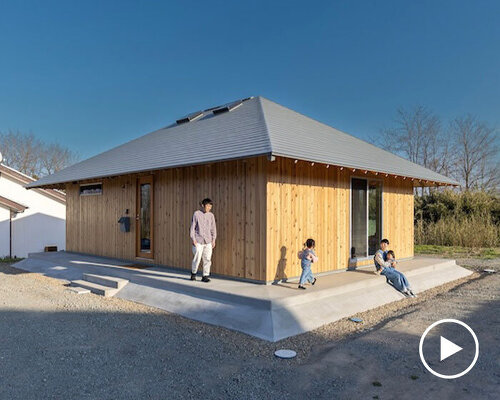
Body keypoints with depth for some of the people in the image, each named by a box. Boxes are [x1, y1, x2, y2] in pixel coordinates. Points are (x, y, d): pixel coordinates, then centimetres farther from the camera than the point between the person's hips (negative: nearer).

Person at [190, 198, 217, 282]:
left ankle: (205, 276, 10)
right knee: (197, 258, -3)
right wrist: (193, 239, -4)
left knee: (207, 259, 0)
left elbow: (213, 228, 12)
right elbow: (192, 227, 0)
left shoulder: (211, 215, 8)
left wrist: (213, 240, 6)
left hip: (208, 241, 3)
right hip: (198, 241, -3)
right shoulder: (196, 214, -1)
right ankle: (193, 273, 21)